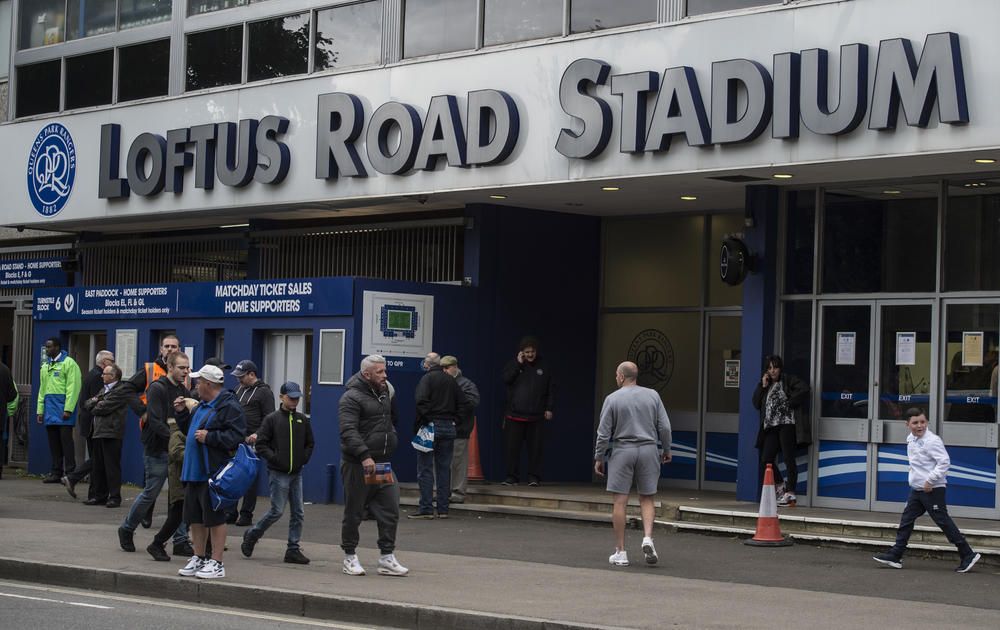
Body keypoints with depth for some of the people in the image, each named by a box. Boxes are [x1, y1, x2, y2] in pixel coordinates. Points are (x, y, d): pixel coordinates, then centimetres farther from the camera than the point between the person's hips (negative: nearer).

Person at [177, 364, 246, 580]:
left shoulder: (229, 407, -12)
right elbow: (190, 430, 29)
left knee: (215, 518, -3)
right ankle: (198, 559, 23)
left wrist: (209, 437, -20)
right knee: (195, 518, 13)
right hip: (194, 471, 9)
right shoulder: (202, 406, 19)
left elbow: (235, 437, -20)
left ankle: (216, 563, 3)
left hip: (213, 472, -9)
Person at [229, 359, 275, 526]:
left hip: (252, 442, -7)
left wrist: (258, 434, -23)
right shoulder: (239, 390, 17)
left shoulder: (264, 392, -6)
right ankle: (231, 513, 12)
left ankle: (246, 515, 5)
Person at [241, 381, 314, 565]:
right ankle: (251, 535, 16)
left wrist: (303, 459, 4)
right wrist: (274, 458, -14)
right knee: (277, 511, -5)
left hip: (296, 473, 5)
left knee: (298, 513, 3)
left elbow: (310, 443, 18)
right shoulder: (272, 419, -5)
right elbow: (261, 444, -6)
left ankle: (293, 549, 9)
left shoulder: (303, 420, 8)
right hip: (278, 473, -5)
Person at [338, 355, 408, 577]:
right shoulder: (351, 398, -11)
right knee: (354, 512, 3)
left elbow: (393, 418, 29)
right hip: (357, 465, -7)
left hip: (382, 463, 7)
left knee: (390, 509, 2)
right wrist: (365, 456, -30)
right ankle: (350, 557, 16)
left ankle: (387, 558, 8)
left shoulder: (384, 393, 14)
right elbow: (348, 431, -22)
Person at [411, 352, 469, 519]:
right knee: (444, 468, 10)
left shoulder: (427, 378, -6)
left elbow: (421, 401, -20)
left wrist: (421, 421, -11)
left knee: (425, 468, -2)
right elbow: (465, 404, 11)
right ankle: (443, 509, 10)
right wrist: (455, 419, 10)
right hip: (449, 428, 5)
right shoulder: (451, 381, 12)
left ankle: (426, 508, -6)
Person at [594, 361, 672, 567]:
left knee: (620, 501, 1)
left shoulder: (613, 399, -3)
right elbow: (664, 427, 3)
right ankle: (648, 537, -11)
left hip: (623, 451, -2)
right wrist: (666, 449, 17)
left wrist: (599, 458, 6)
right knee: (647, 498, 11)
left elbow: (603, 433, -2)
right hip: (649, 450, 2)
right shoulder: (653, 396, 4)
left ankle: (620, 552, 2)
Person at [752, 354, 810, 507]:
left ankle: (790, 493, -8)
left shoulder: (789, 380, 3)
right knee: (766, 460, 0)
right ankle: (780, 488, 14)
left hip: (787, 424, -7)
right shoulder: (766, 385, 22)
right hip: (771, 426, 7)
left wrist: (789, 403, -13)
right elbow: (756, 404, 14)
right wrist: (762, 386, 5)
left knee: (788, 458, -9)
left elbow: (804, 390, -13)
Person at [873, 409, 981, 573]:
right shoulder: (911, 439, 10)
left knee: (943, 521, -4)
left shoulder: (932, 441, -18)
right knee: (906, 520, 9)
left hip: (932, 490, -9)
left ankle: (968, 555, 4)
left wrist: (930, 480, -22)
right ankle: (895, 555, 13)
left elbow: (944, 461, -23)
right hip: (917, 489, 9)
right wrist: (913, 472, 13)